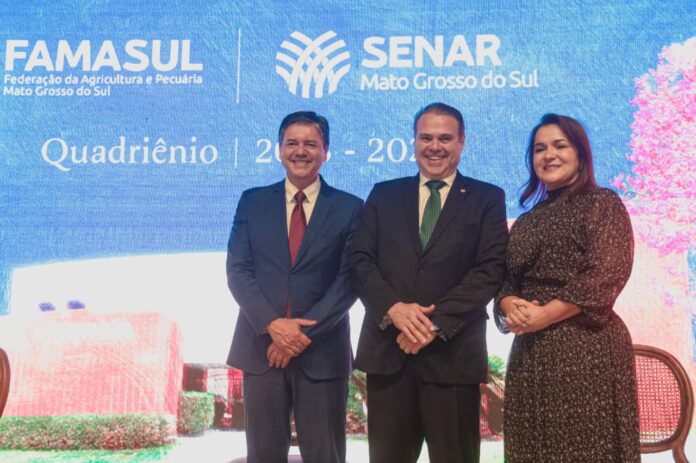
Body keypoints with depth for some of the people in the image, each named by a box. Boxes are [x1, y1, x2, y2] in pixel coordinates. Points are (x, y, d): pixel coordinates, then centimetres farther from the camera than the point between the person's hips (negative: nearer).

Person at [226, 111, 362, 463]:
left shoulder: (349, 208, 2)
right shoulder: (252, 201, 7)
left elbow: (349, 278, -5)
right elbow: (237, 270, 0)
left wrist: (306, 333, -13)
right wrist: (272, 324, -14)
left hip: (322, 351, -1)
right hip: (262, 347, 2)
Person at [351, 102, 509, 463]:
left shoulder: (487, 198, 6)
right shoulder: (384, 195, 12)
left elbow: (491, 269, -5)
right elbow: (361, 261, 4)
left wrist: (437, 323, -15)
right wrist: (393, 307, -14)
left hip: (452, 351, -2)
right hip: (387, 349, 2)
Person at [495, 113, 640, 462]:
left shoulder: (602, 204, -1)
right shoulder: (527, 220, 17)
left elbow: (606, 275, -13)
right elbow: (505, 278, 13)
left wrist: (545, 315, -17)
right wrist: (510, 306, -10)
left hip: (585, 346, -6)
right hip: (529, 351, 6)